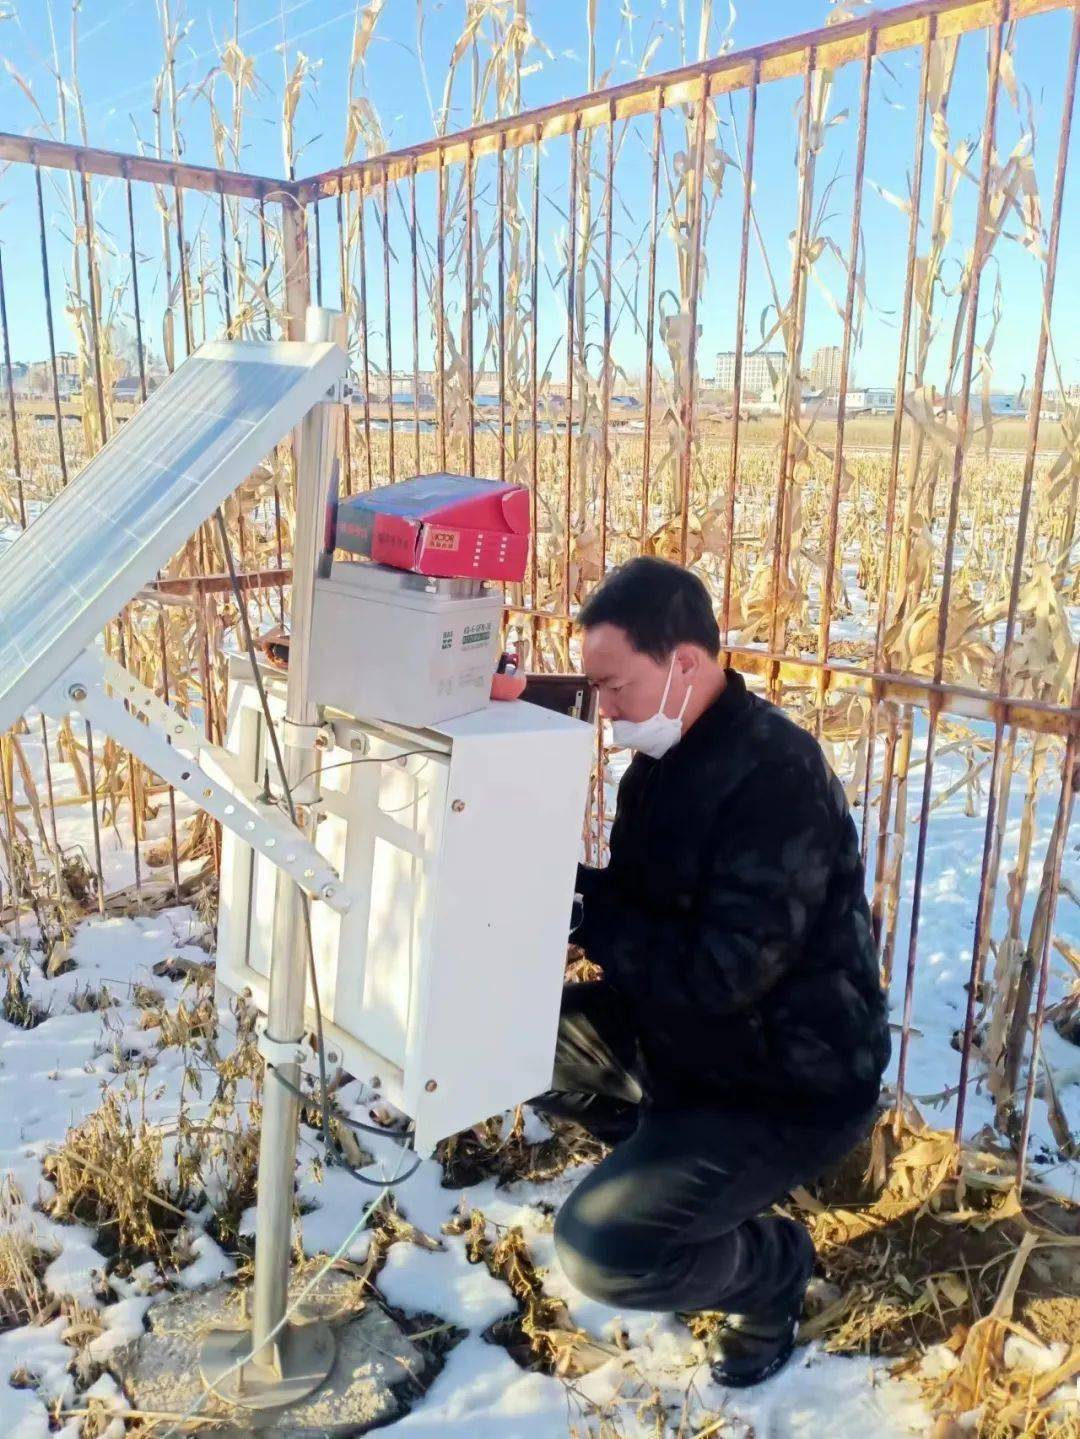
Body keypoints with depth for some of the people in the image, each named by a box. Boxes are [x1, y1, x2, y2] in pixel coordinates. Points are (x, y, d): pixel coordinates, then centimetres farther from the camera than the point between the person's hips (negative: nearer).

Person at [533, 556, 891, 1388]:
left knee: (600, 1249, -19)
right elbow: (643, 905, 8)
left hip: (789, 1085, -8)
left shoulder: (777, 779, -29)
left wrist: (582, 914, -24)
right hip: (686, 1033, 9)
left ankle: (773, 1264, 11)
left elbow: (720, 972, -31)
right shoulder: (672, 752, 0)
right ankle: (671, 1154, 16)